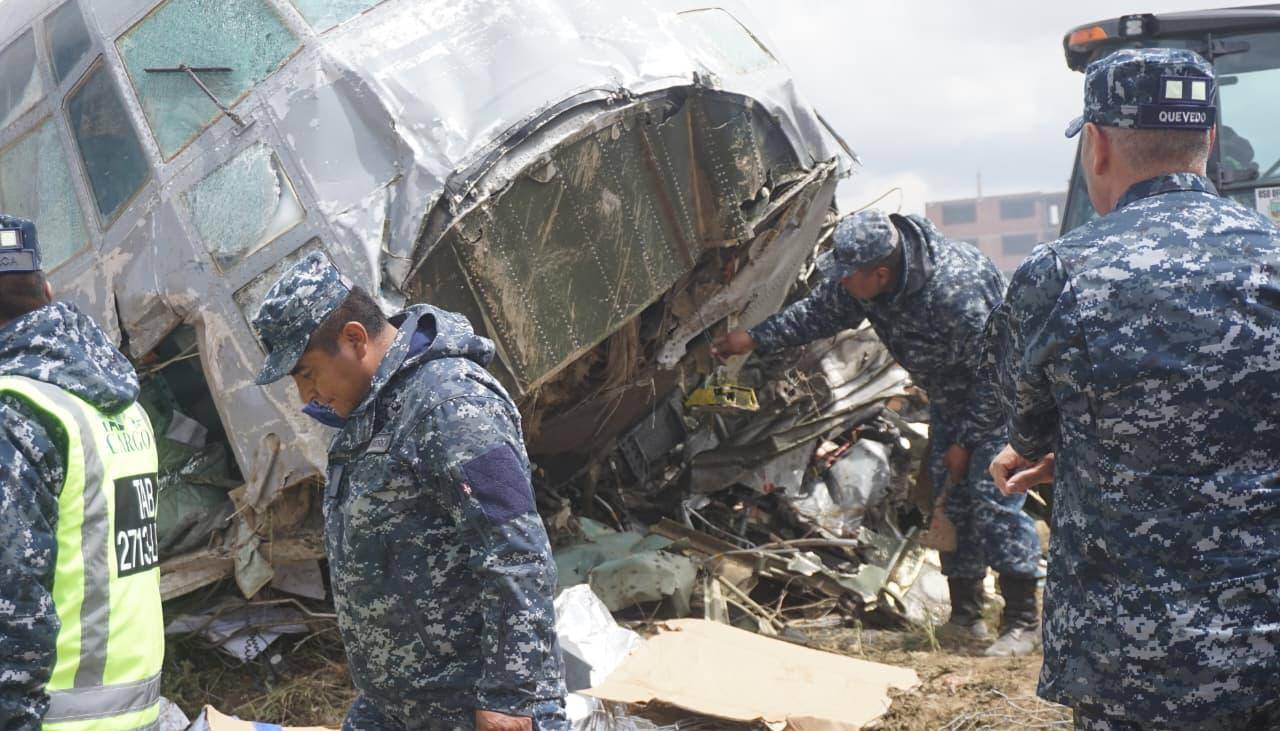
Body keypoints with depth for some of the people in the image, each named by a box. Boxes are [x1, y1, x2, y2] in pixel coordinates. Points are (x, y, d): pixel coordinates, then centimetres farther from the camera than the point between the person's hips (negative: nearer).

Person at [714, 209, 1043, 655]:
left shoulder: (956, 292, -37)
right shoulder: (860, 282, -13)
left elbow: (993, 374, -28)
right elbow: (819, 313, 6)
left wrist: (966, 442, -20)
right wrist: (755, 338, 0)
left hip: (998, 396, -8)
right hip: (951, 395, 8)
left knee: (994, 498, -15)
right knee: (950, 500, 7)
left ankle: (1022, 622, -8)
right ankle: (965, 616, 16)